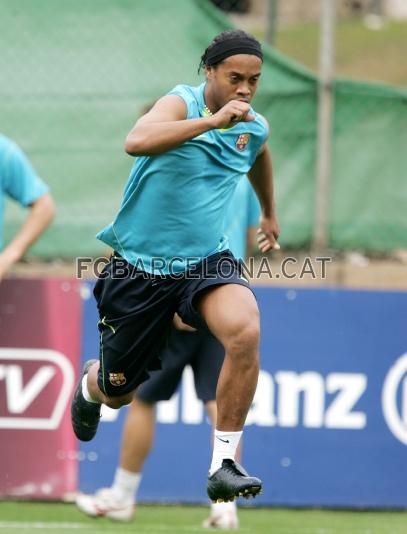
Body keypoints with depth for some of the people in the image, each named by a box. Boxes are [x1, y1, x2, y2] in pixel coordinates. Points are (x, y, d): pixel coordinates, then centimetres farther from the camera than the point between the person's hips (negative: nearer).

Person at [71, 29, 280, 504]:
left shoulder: (254, 128, 3)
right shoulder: (181, 103, -16)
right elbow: (137, 141, -38)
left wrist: (269, 213, 45)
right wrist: (212, 121, -43)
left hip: (206, 261, 3)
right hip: (140, 266, -3)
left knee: (245, 331, -31)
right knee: (117, 393, 12)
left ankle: (224, 466, -23)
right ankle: (89, 384, 54)